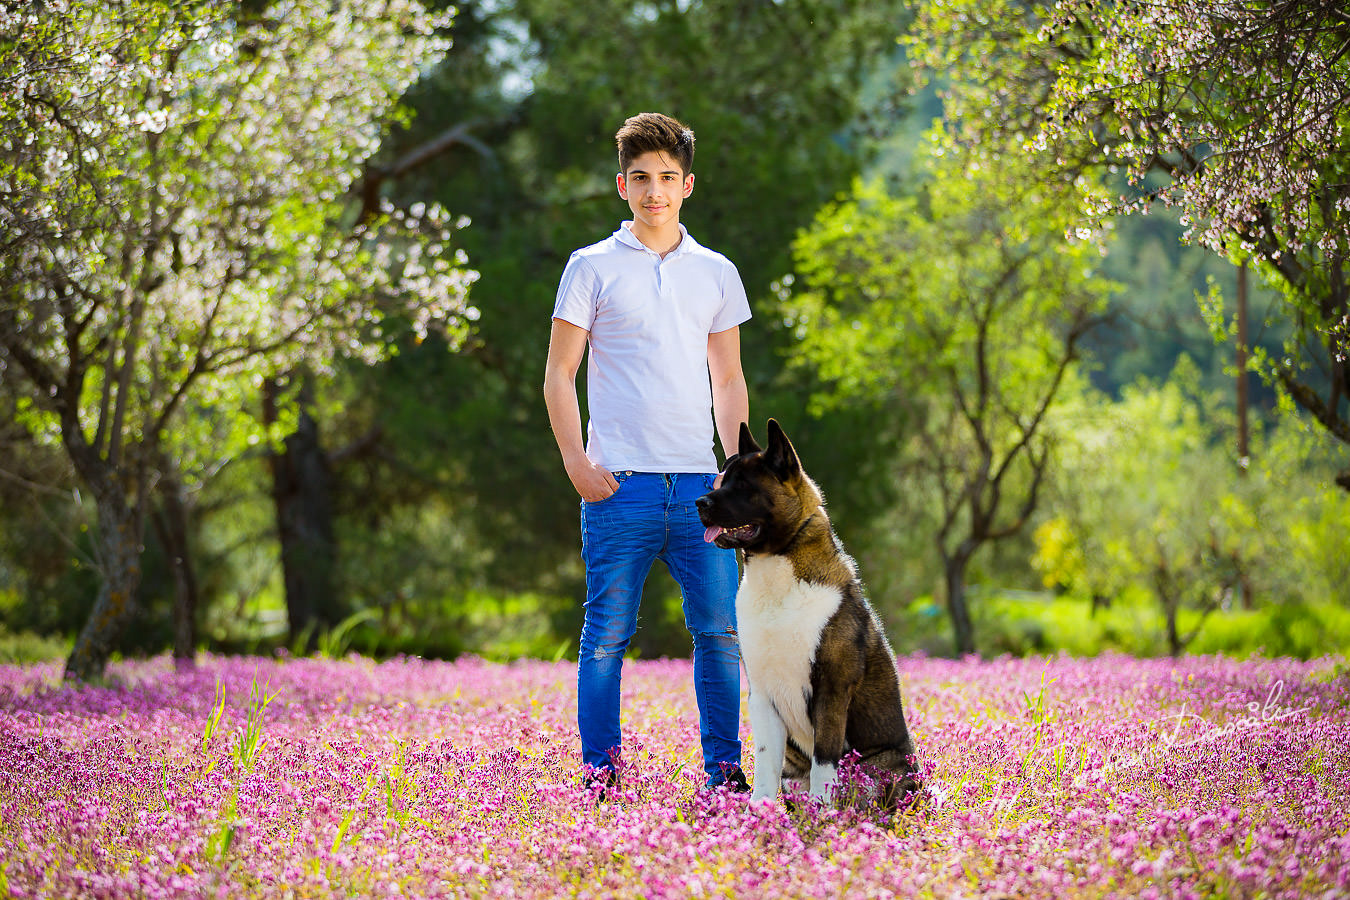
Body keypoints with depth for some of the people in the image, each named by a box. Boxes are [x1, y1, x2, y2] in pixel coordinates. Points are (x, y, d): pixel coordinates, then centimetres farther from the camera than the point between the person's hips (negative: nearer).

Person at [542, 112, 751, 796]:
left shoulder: (718, 273, 14)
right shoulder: (592, 267, 5)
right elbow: (558, 375, 4)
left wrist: (735, 464, 5)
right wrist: (576, 460, -7)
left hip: (698, 483, 3)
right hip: (619, 483, -3)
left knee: (720, 631, 0)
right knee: (607, 633, -2)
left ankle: (724, 768, 9)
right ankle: (600, 771, 5)